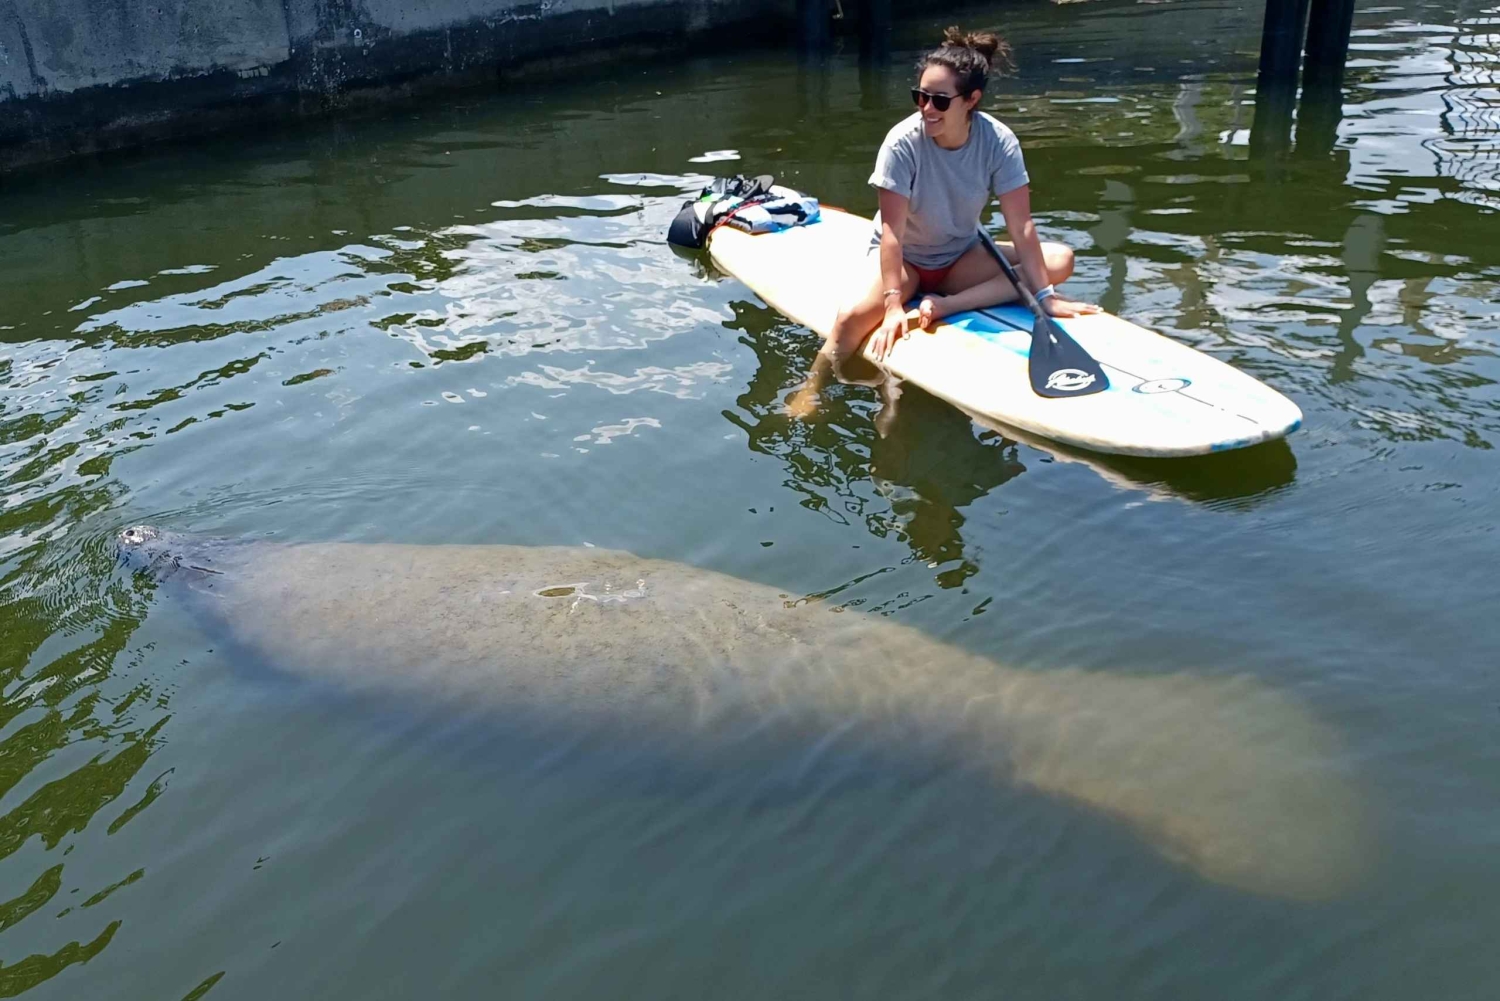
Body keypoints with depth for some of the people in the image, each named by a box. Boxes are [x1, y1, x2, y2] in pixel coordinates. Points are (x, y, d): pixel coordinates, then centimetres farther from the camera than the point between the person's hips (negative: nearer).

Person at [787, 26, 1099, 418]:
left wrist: (1045, 295, -25)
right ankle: (811, 388, -5)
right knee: (852, 319, -34)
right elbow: (892, 230, -26)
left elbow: (1020, 226, -18)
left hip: (962, 259, 3)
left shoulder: (998, 141, -18)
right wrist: (893, 305, -33)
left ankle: (944, 306, -25)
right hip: (904, 258, -3)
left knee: (1059, 260, -17)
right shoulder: (903, 142, -24)